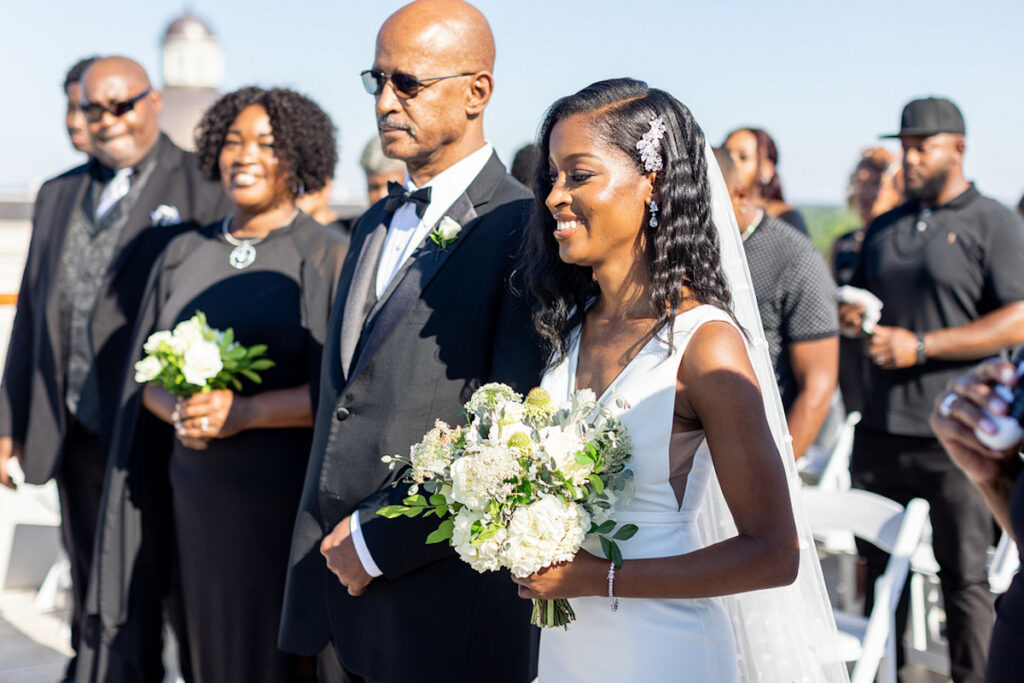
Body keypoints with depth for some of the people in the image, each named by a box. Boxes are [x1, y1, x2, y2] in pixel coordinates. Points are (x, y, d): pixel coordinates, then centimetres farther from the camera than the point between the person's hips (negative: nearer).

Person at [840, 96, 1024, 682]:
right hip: (881, 431, 6)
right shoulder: (885, 227, 16)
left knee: (966, 576, 1)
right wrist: (852, 318, 1)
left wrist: (921, 345, -17)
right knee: (882, 567, 12)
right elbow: (863, 299, 27)